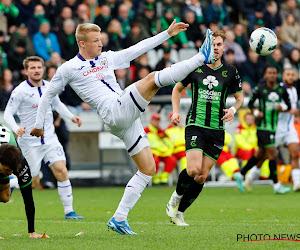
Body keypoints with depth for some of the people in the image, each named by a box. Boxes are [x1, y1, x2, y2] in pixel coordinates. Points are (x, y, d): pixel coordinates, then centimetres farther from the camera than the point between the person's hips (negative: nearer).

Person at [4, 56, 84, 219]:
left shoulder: (49, 87, 6)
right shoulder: (20, 91, -11)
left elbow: (57, 104, 25)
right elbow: (8, 113, -11)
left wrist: (71, 117, 12)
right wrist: (16, 129, -29)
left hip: (49, 138, 4)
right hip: (29, 142, -4)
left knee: (61, 171, -12)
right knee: (33, 182, -2)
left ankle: (68, 211, -7)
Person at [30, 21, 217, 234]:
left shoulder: (107, 58, 22)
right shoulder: (68, 69, 6)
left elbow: (138, 49, 23)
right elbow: (48, 95, 15)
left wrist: (168, 33, 18)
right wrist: (39, 125, 19)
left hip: (128, 118, 7)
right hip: (114, 114, -7)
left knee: (148, 169, 3)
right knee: (152, 79, -21)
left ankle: (119, 219, 4)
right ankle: (202, 57, -18)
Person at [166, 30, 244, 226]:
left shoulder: (230, 72, 3)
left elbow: (240, 97, 15)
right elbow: (177, 89, 16)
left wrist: (234, 109, -7)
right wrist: (176, 111, 2)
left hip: (217, 130, 2)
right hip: (195, 126, -2)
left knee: (202, 177, 1)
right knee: (193, 169, -21)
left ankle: (179, 212, 17)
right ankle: (176, 196, 9)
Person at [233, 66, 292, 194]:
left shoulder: (282, 90, 5)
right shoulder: (259, 89, -6)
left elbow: (289, 105, 14)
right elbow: (250, 103, 5)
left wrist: (283, 107, -8)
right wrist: (256, 112, -12)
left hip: (274, 126, 6)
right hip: (263, 126, -6)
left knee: (260, 154, 14)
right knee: (272, 154, -11)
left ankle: (240, 174, 29)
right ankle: (276, 185, -6)